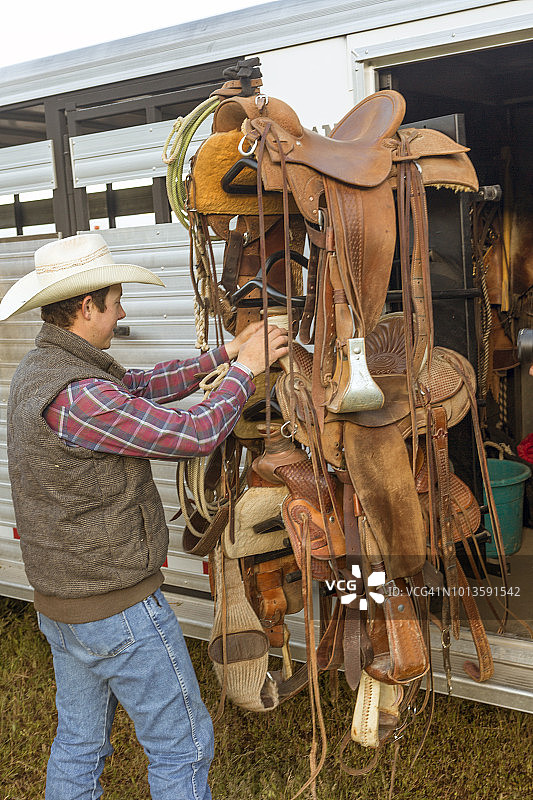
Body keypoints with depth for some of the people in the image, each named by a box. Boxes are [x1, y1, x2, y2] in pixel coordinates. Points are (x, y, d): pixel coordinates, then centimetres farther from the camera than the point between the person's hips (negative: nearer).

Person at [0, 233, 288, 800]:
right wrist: (245, 369, -11)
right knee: (183, 747, 8)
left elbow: (145, 384, 10)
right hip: (118, 608, -10)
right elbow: (197, 433, -25)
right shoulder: (76, 395, -28)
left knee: (77, 743, 23)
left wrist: (222, 355, 5)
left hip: (59, 602, 10)